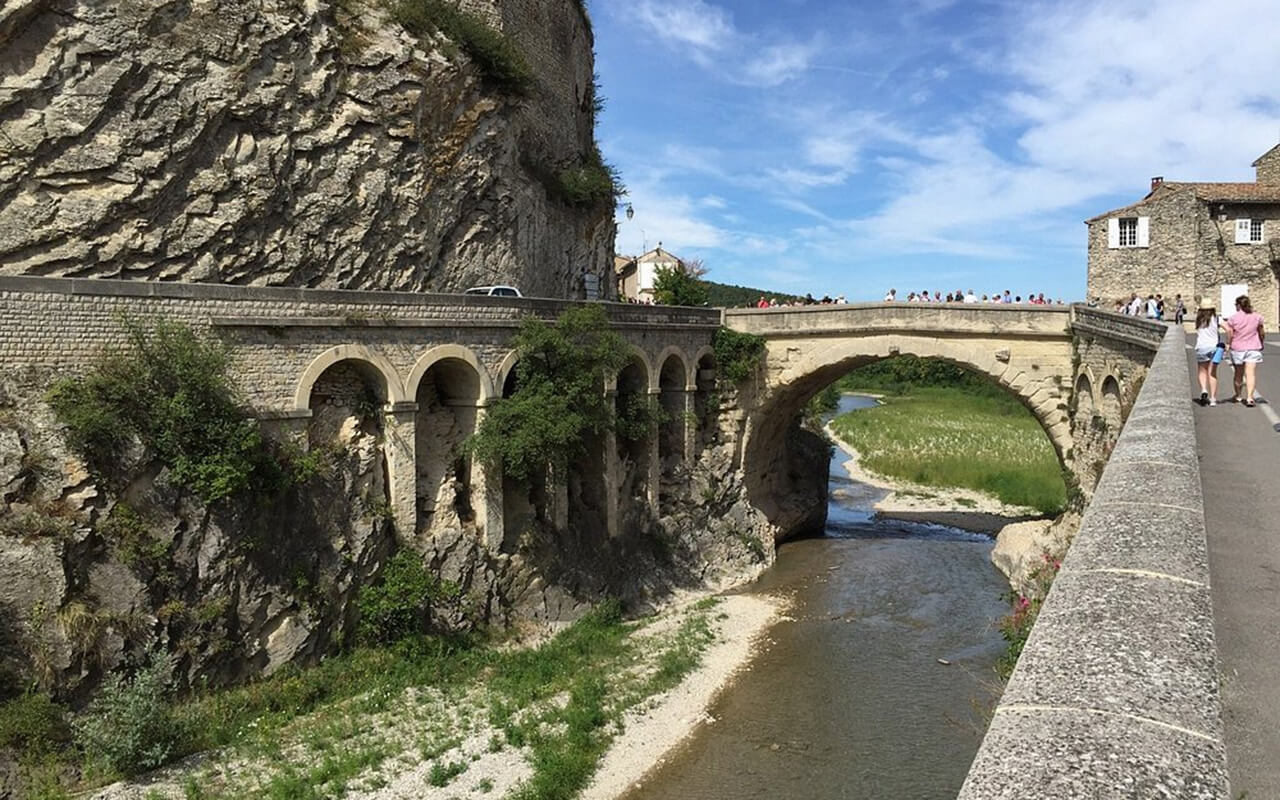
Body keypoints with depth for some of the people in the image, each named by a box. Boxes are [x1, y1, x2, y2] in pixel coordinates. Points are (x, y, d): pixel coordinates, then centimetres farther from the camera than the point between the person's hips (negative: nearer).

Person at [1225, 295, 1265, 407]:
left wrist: (1228, 344, 5)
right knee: (1251, 373, -4)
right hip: (1253, 348, 0)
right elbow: (1261, 333, 9)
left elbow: (1230, 335, -10)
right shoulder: (1257, 317, -1)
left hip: (1237, 349, 0)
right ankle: (1249, 397, -17)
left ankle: (1237, 395, 29)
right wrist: (1261, 343, 25)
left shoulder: (1233, 318, -9)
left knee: (1238, 373, 15)